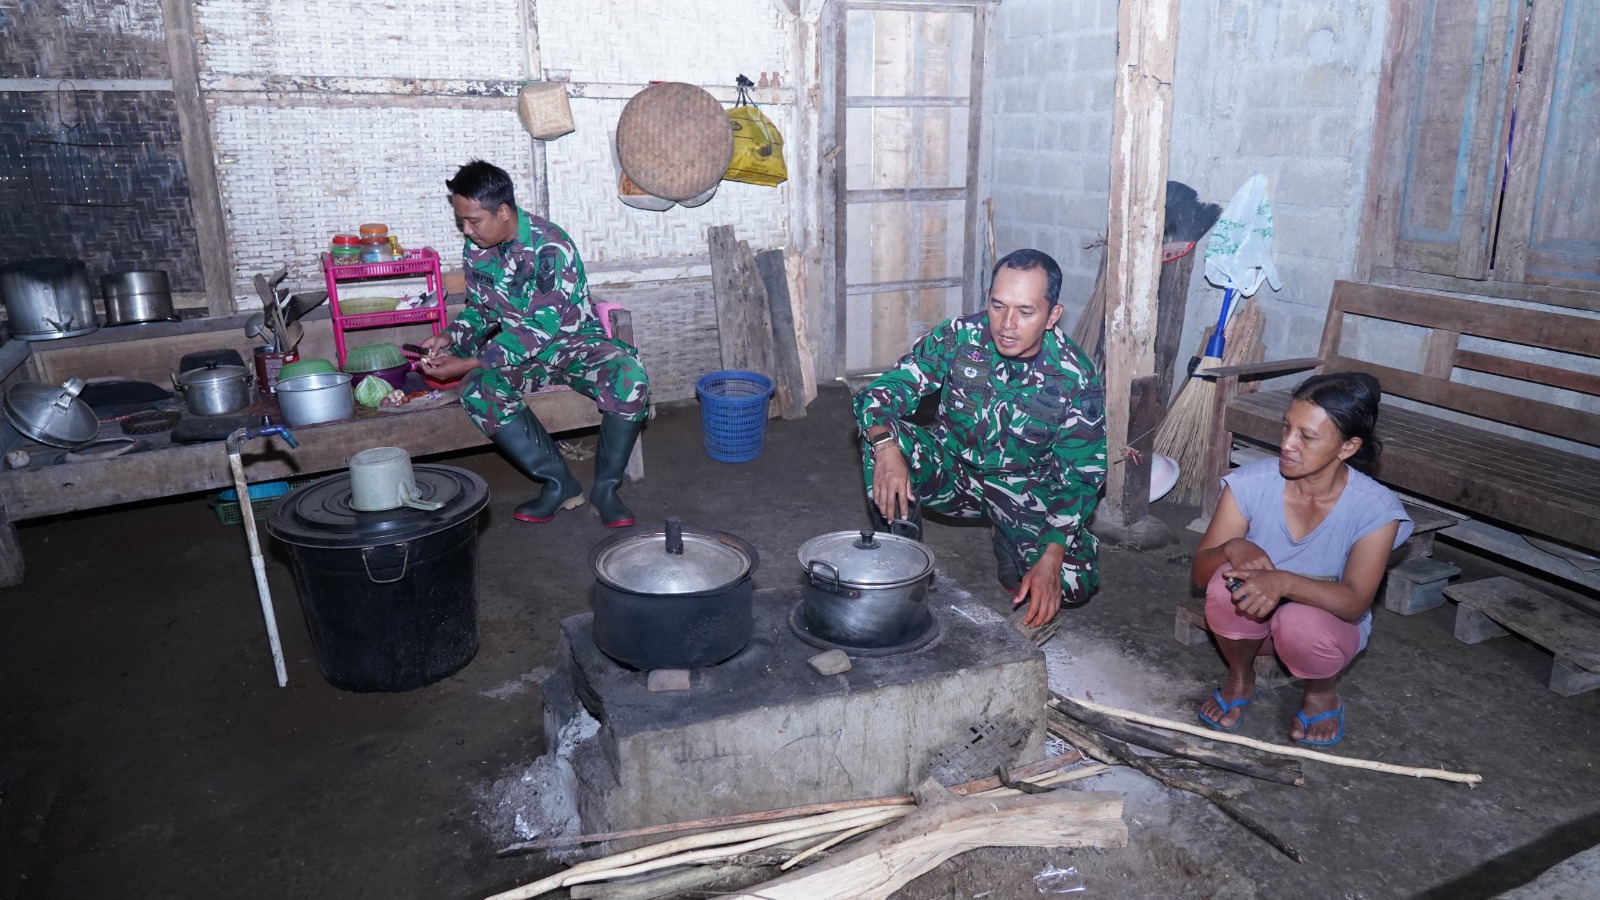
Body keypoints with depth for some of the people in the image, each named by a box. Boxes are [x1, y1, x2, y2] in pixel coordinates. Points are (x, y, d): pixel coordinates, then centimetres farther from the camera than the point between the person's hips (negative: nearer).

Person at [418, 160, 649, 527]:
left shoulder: (551, 248, -23)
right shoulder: (476, 249, -2)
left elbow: (538, 331, -26)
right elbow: (480, 308, 12)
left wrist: (469, 363, -28)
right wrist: (450, 337, -9)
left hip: (574, 341, -5)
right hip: (519, 350, 5)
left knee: (629, 381, -35)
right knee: (476, 390, -27)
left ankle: (606, 486, -14)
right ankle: (559, 483, -15)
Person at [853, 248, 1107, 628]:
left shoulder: (1077, 380, -19)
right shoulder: (959, 336, -17)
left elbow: (1079, 478, -15)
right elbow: (881, 392, -17)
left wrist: (1051, 559, -27)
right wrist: (886, 447, -40)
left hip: (1026, 493, -1)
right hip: (952, 469, 1)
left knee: (1075, 585, -24)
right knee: (882, 434, -28)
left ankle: (1010, 543, 10)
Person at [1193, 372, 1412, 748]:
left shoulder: (1376, 509, -20)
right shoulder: (1250, 483, -18)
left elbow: (1355, 603, -28)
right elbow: (1200, 572, -15)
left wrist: (1284, 581, -46)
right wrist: (1232, 549, -38)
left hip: (1328, 623, -1)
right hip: (1251, 621, 2)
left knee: (1301, 622, -35)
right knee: (1230, 580, -31)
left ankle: (1323, 692, 2)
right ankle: (1240, 680, 0)